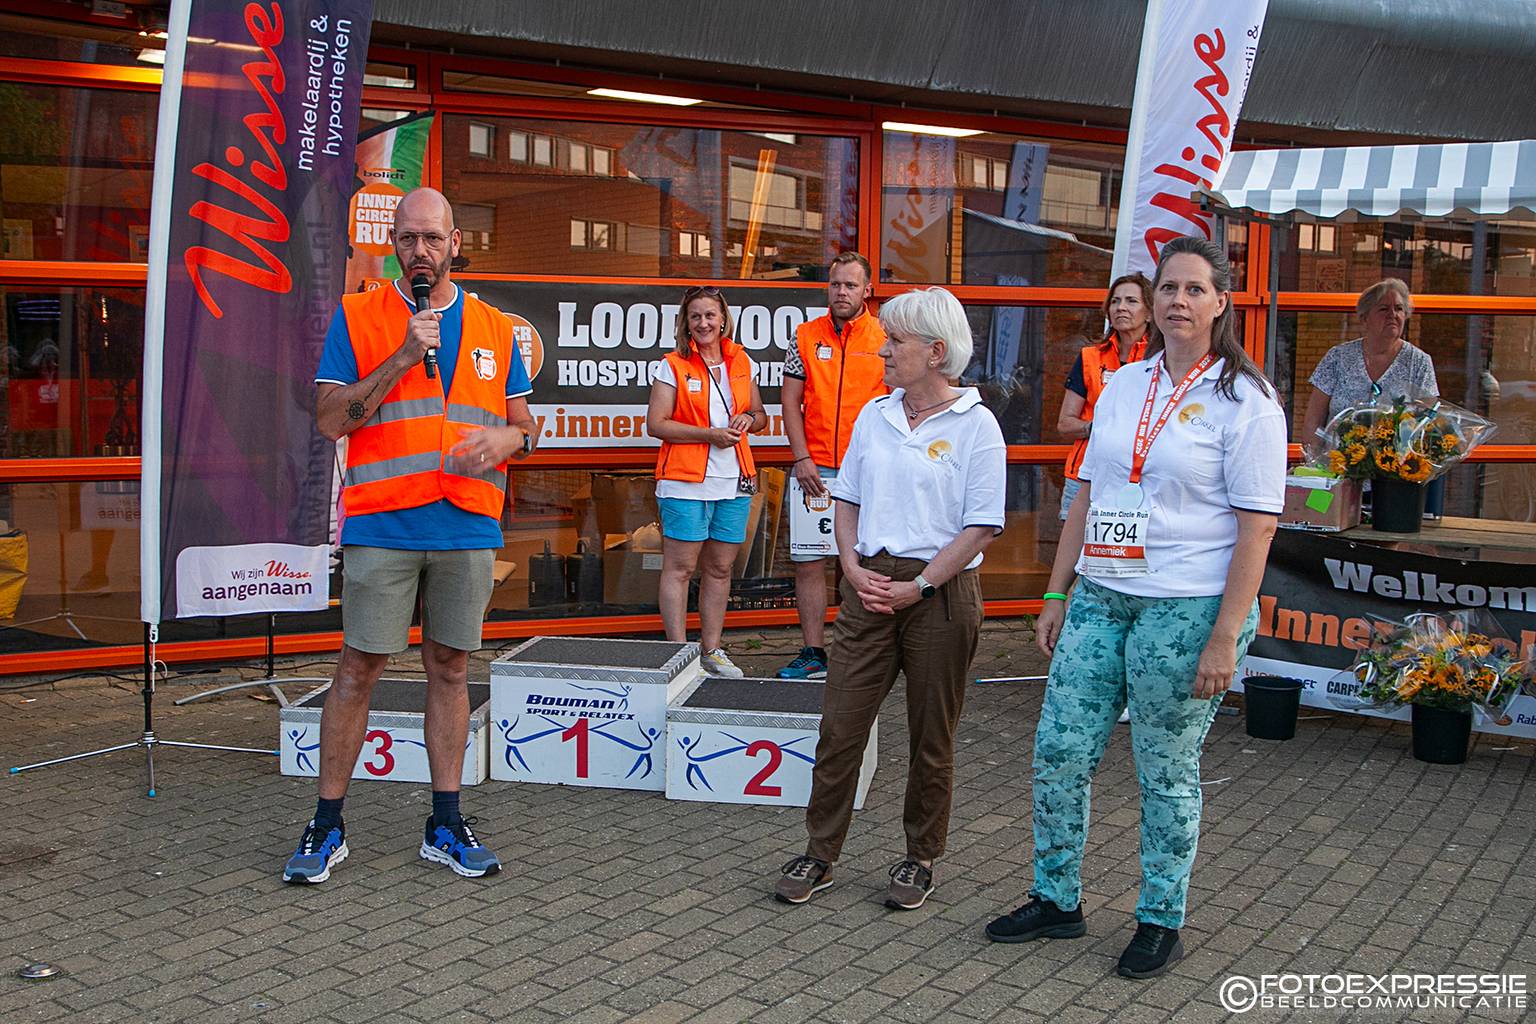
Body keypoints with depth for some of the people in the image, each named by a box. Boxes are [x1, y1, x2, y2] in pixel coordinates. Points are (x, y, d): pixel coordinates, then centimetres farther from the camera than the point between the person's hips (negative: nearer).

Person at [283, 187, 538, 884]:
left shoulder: (493, 330, 12)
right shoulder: (356, 317, 4)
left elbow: (525, 425, 16)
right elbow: (330, 418, -5)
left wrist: (505, 438, -8)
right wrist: (404, 356, -12)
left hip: (468, 528, 3)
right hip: (381, 527, -3)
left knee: (449, 669, 9)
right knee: (359, 668, 0)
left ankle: (445, 825, 17)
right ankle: (326, 826, 11)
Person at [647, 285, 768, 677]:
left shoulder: (742, 363, 12)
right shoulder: (673, 366, -1)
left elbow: (760, 416, 22)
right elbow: (655, 424, -7)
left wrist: (748, 419, -2)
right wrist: (709, 434, -14)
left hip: (735, 482, 5)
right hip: (685, 482, -5)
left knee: (720, 568, 10)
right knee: (679, 568, -4)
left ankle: (712, 650, 18)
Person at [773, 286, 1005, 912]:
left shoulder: (975, 425, -7)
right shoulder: (875, 415, 9)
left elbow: (981, 528, -9)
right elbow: (847, 500, 14)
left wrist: (917, 586, -15)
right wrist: (852, 565, -3)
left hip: (940, 593, -4)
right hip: (869, 586, 4)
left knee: (931, 739, 8)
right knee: (839, 726, 3)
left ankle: (921, 860, 24)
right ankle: (820, 855, 16)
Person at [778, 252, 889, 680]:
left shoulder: (885, 339, 3)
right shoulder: (806, 336, 8)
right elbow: (791, 401, 7)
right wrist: (803, 459, -3)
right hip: (815, 469, 2)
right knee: (808, 562, 2)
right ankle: (813, 654, 11)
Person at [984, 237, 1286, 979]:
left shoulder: (1244, 400, -7)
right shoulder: (1123, 386, 11)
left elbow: (1258, 527, -11)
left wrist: (1225, 638, -16)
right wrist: (1057, 597, 12)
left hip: (1187, 607, -6)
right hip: (1100, 597, 6)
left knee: (1167, 771, 5)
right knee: (1059, 750, 7)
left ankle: (1161, 921, 23)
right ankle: (1056, 901, 25)